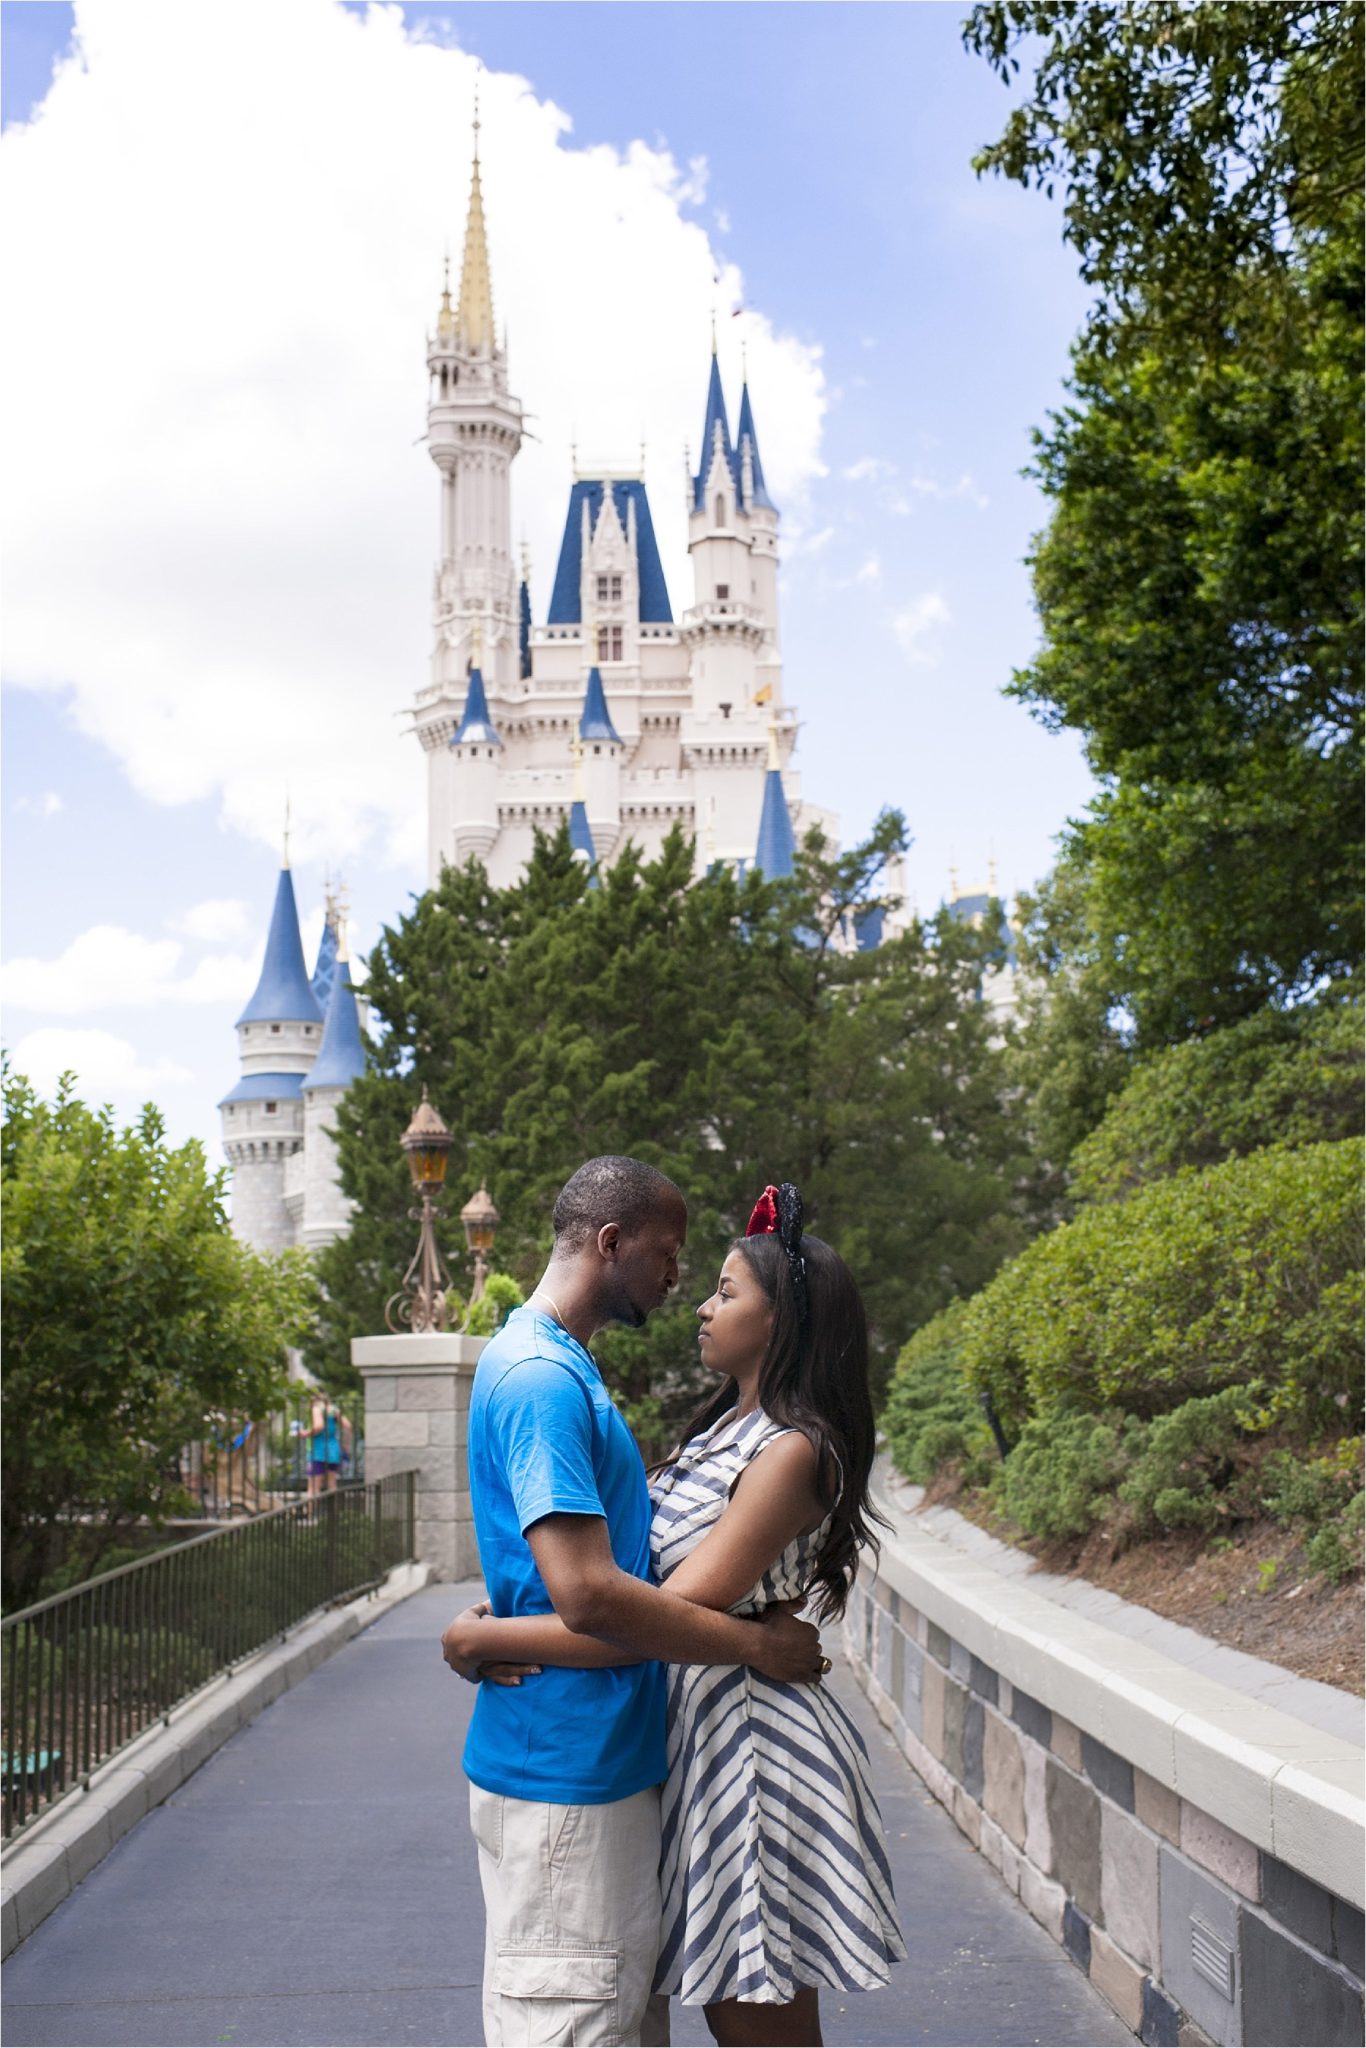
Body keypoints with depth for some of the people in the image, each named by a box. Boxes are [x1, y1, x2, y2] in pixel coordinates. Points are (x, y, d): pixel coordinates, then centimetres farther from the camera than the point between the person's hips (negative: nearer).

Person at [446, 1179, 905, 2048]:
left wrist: (491, 1638, -21)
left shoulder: (792, 1454, -18)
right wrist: (507, 1618, -8)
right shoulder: (724, 1429, 12)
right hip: (696, 1724, 9)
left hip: (752, 1739, -9)